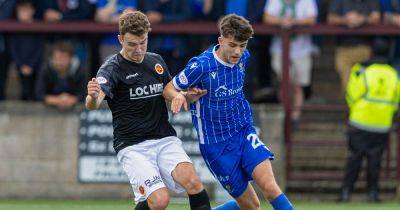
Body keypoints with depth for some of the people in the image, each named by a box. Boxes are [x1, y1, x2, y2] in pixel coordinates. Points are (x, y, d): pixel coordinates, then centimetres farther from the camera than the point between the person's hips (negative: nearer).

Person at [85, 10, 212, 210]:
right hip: (133, 146, -5)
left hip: (165, 139, 5)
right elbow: (93, 103, -25)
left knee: (193, 182, -23)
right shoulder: (112, 69, -8)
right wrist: (93, 97, -50)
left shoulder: (156, 61, 12)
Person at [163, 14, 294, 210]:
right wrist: (179, 96, -31)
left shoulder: (243, 58, -1)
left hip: (244, 133, 4)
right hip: (215, 144, -4)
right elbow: (168, 89, -9)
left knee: (270, 188, -19)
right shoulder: (201, 66, -19)